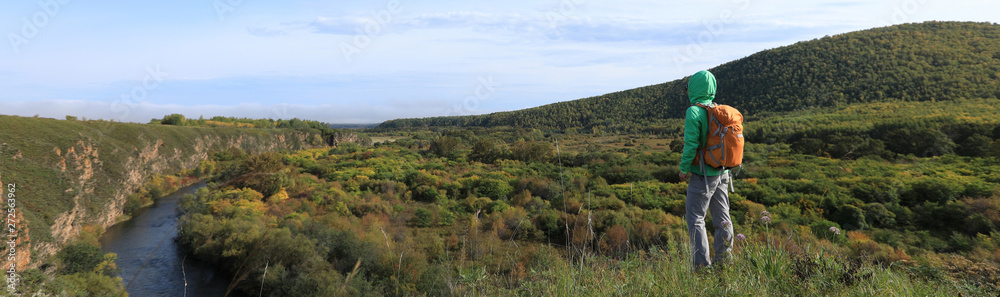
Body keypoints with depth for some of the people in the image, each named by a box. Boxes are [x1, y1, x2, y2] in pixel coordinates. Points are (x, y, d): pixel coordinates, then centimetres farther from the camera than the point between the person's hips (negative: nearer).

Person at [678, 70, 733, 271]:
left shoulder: (694, 112, -15)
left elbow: (691, 144, -18)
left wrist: (684, 169, -7)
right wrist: (723, 165, 17)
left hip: (702, 174, -7)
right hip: (722, 173, 7)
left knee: (696, 219, 0)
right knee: (722, 219, 13)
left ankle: (702, 265, -3)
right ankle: (723, 260, 20)